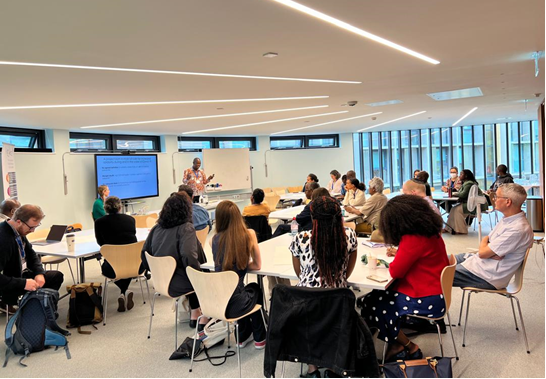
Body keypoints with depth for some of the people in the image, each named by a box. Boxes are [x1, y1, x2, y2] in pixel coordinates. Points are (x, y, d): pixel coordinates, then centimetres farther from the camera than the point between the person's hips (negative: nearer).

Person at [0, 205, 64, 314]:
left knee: (57, 276, 5)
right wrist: (23, 283, -30)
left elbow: (31, 254, 8)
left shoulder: (19, 231, -4)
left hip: (21, 274, 8)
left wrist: (39, 273, -7)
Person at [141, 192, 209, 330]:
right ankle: (204, 320, 25)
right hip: (176, 284, -7)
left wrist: (154, 270, 22)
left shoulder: (157, 228, 2)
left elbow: (145, 253, 9)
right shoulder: (186, 228, -18)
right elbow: (189, 257, -28)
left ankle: (194, 316, 34)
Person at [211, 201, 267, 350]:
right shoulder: (249, 234, -8)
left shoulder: (215, 239, -3)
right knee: (255, 289, 34)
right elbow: (257, 265, 4)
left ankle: (243, 337, 47)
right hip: (235, 304, -3)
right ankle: (259, 338, 42)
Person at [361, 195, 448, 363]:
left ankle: (410, 347, 15)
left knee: (371, 305, -2)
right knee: (380, 296, 10)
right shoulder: (431, 231, 4)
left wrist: (396, 260, 3)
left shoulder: (413, 239, -24)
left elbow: (396, 272, -17)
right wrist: (400, 255, 7)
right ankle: (396, 345, 15)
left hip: (427, 301, -10)